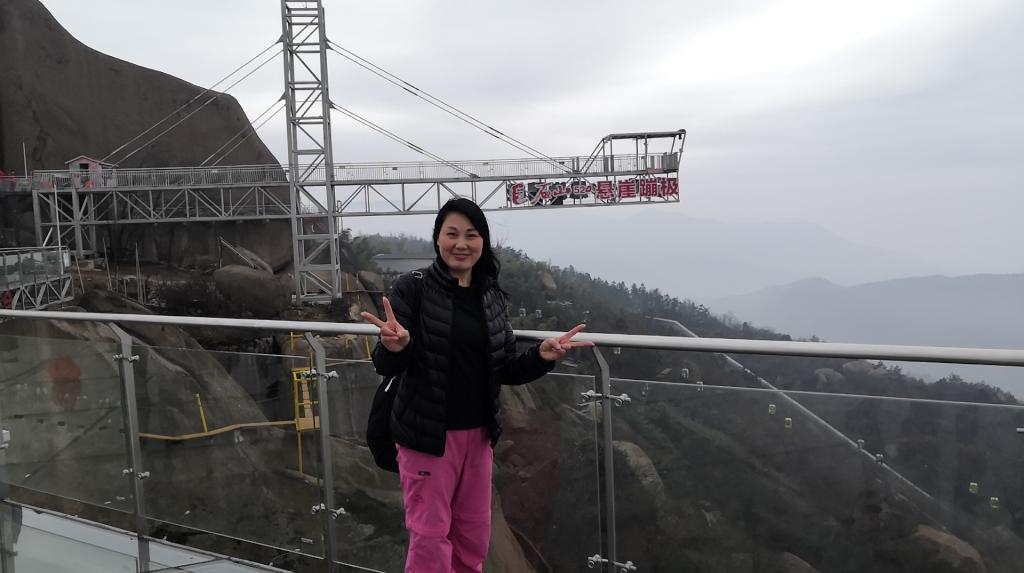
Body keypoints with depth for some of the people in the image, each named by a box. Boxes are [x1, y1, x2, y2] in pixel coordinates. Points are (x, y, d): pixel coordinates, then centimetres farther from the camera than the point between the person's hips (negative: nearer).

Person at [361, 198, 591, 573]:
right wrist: (393, 348, -34)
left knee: (474, 536, 17)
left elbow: (505, 371, 7)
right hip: (427, 433, -5)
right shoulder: (412, 288, -10)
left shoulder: (493, 297, 4)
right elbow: (386, 368, -12)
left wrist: (542, 357, -11)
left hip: (478, 433, 5)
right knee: (430, 537, 3)